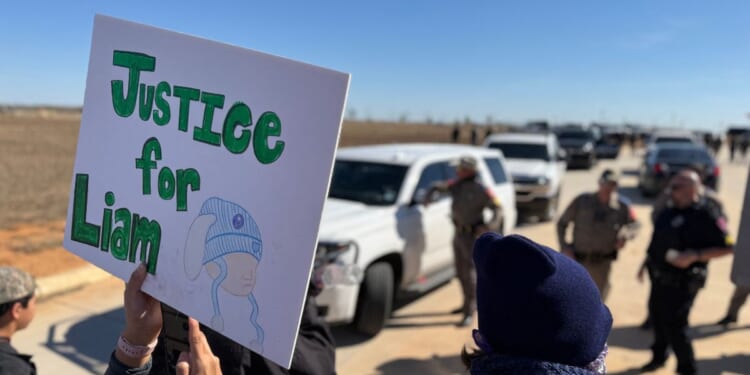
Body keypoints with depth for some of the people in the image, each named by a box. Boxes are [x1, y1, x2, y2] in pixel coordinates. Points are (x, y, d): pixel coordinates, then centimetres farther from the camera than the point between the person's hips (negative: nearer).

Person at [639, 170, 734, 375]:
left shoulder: (707, 214, -19)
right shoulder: (671, 211, 4)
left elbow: (727, 247, -19)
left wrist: (695, 255, -28)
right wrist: (648, 262, 16)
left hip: (682, 282, -8)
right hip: (660, 277, 8)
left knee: (674, 326, -2)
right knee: (658, 318, 23)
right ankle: (659, 356, 44)